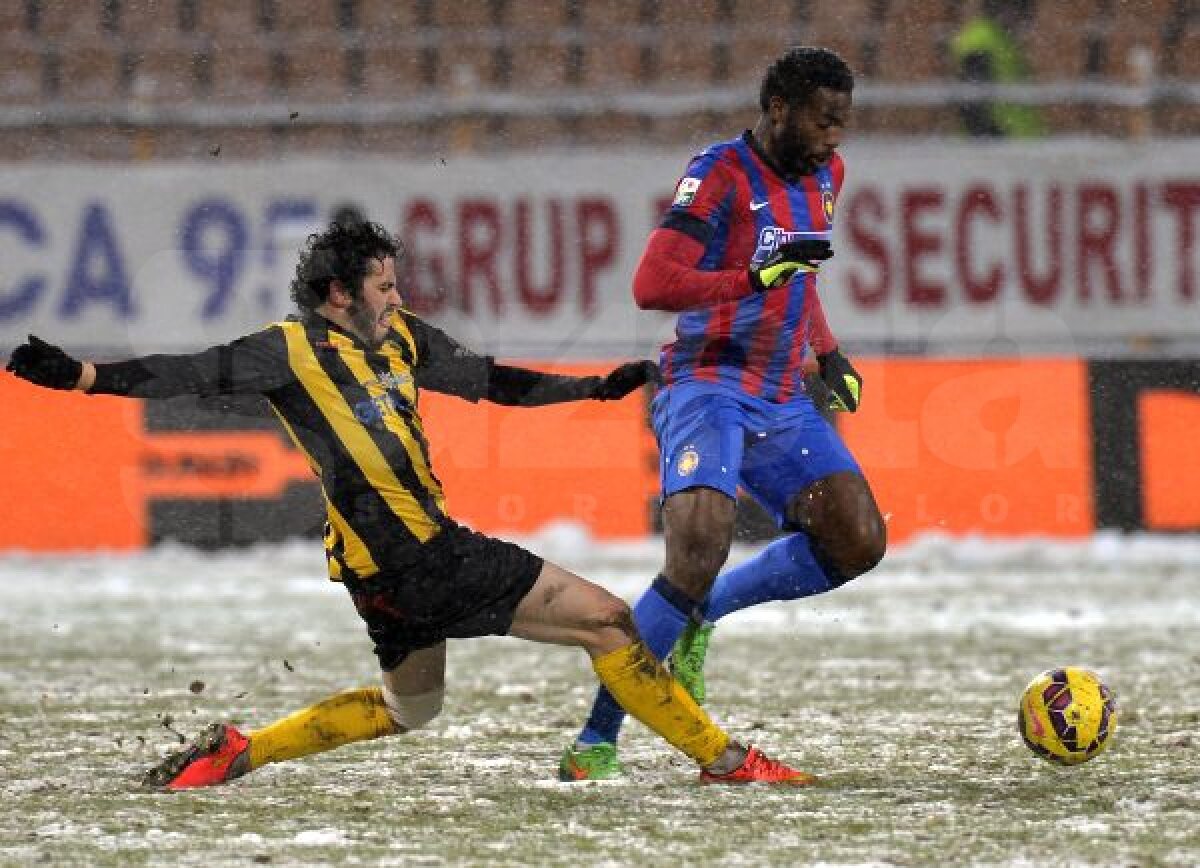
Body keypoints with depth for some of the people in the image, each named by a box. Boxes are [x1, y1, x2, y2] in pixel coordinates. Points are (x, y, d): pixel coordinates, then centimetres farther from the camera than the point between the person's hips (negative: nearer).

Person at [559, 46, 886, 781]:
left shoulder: (826, 175, 12)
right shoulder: (722, 174, -12)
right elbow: (652, 284, -23)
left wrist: (829, 356, 21)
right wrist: (755, 278, -32)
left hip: (784, 402, 8)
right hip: (709, 388, -8)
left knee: (859, 541, -8)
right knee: (699, 552, -26)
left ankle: (699, 618, 11)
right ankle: (596, 740, -16)